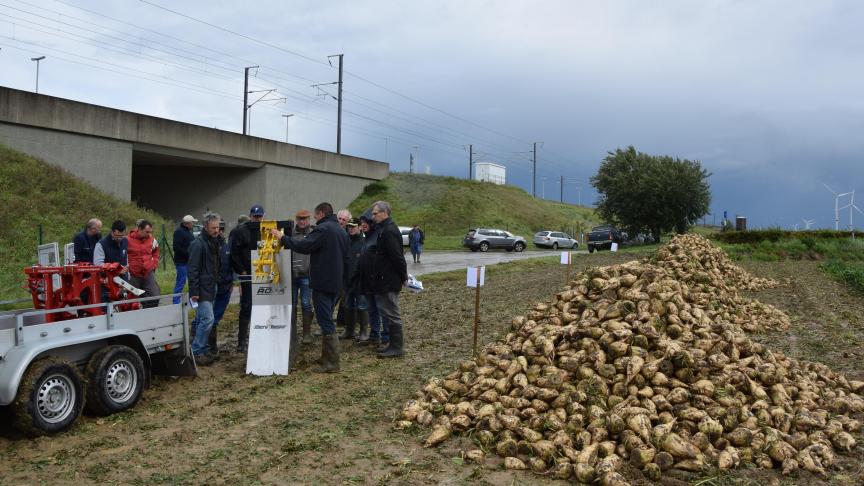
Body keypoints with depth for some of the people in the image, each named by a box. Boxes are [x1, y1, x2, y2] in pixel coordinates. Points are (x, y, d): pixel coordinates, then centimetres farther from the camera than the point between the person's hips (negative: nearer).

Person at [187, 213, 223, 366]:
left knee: (202, 318, 14)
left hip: (212, 286, 8)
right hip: (202, 287, -8)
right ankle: (197, 352, -5)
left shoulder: (217, 242, 12)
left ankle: (202, 349, 20)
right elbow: (193, 269, -17)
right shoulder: (198, 244, -14)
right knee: (207, 319, -13)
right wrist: (194, 291, -20)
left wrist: (218, 282, 17)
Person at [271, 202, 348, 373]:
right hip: (336, 282, 9)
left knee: (326, 322, -7)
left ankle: (331, 362, -6)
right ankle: (328, 357, 24)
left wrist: (283, 238, -8)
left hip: (323, 282, -9)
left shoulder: (322, 229, -13)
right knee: (327, 321, 17)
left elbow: (303, 246, -20)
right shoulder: (341, 231, 17)